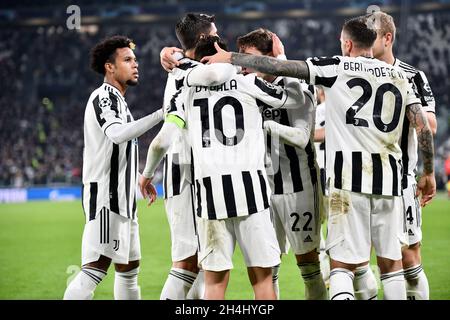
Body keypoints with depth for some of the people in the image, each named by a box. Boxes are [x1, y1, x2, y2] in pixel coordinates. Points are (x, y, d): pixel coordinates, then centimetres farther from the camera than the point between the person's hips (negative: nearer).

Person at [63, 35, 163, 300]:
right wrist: (161, 114, -30)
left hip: (122, 198, 11)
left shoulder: (118, 100, 21)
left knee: (129, 268, 14)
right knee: (96, 268, -18)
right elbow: (118, 134, -30)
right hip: (106, 196, -11)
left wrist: (142, 178, 32)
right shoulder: (103, 97, -11)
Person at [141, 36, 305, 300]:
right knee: (262, 277, 4)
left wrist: (147, 174, 24)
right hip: (249, 183, -1)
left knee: (215, 280, 7)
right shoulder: (247, 83, 7)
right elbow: (295, 99, 19)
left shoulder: (187, 92, 12)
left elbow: (161, 142, 6)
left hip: (210, 187, 1)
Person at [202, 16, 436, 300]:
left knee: (343, 264, -1)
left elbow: (280, 67, -1)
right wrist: (429, 173, 19)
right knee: (392, 263, 11)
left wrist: (230, 58, 8)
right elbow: (424, 128, 8)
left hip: (349, 175, -4)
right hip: (389, 177, 4)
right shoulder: (399, 76, 13)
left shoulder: (336, 67, 2)